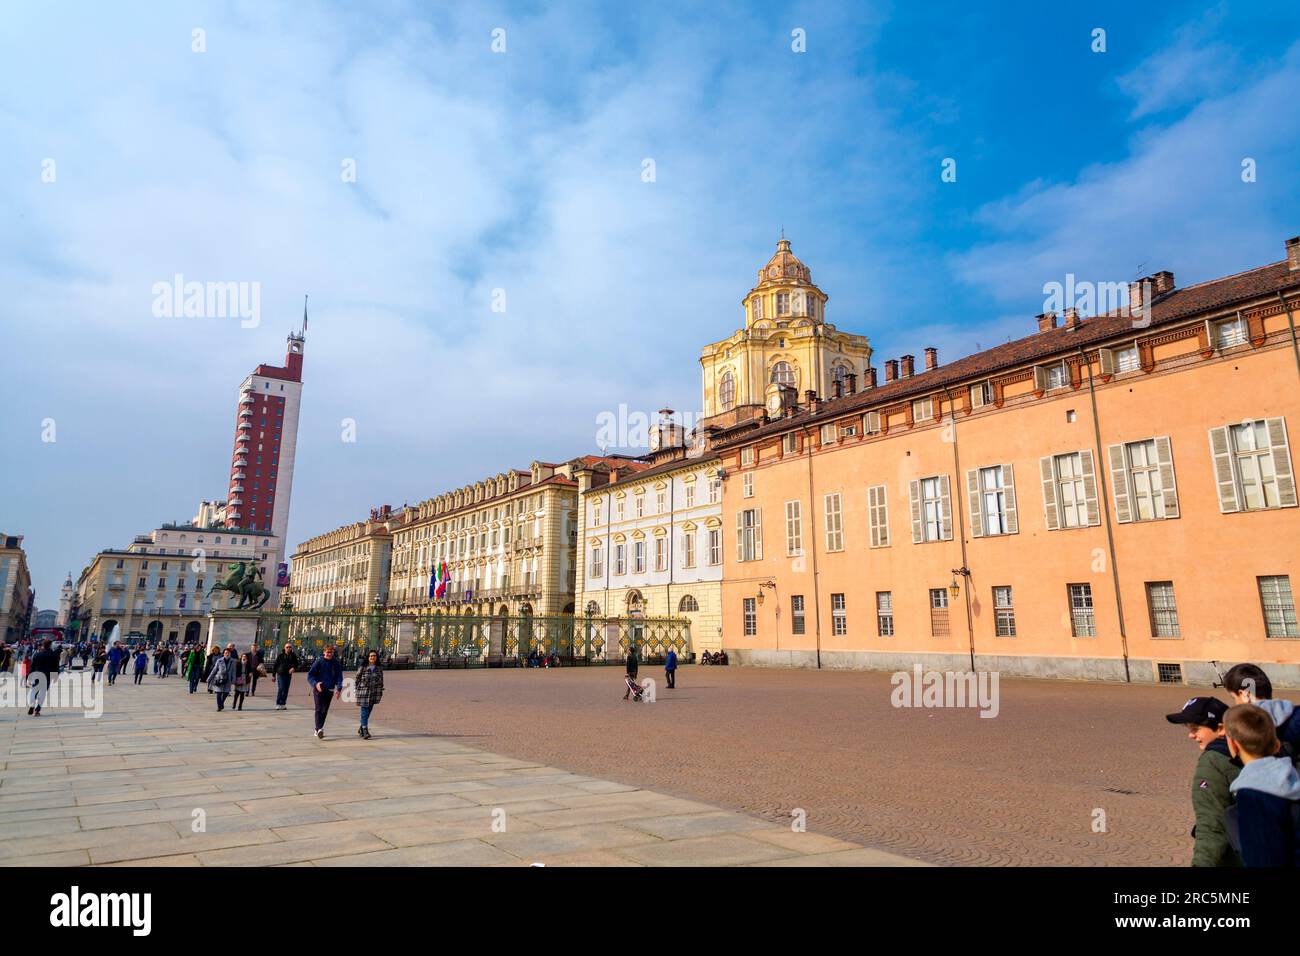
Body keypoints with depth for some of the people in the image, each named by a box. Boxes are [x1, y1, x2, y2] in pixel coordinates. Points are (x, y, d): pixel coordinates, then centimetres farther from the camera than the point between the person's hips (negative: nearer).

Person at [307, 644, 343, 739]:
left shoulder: (336, 663, 2)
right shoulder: (318, 661, -5)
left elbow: (339, 676, 3)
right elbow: (310, 675, -5)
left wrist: (339, 688, -12)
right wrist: (315, 684, -22)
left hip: (330, 690, 3)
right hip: (318, 689, -3)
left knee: (325, 710, 9)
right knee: (319, 709, -14)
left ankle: (318, 729, 22)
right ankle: (319, 729, -23)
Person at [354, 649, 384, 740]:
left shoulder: (379, 668, 7)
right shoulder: (362, 668, -3)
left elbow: (381, 681, 12)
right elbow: (357, 679, 0)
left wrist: (381, 693, 10)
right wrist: (357, 691, -3)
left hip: (374, 694, 4)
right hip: (364, 692, -4)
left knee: (368, 712, 10)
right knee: (364, 711, -8)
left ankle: (361, 729, 26)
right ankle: (365, 731, -8)